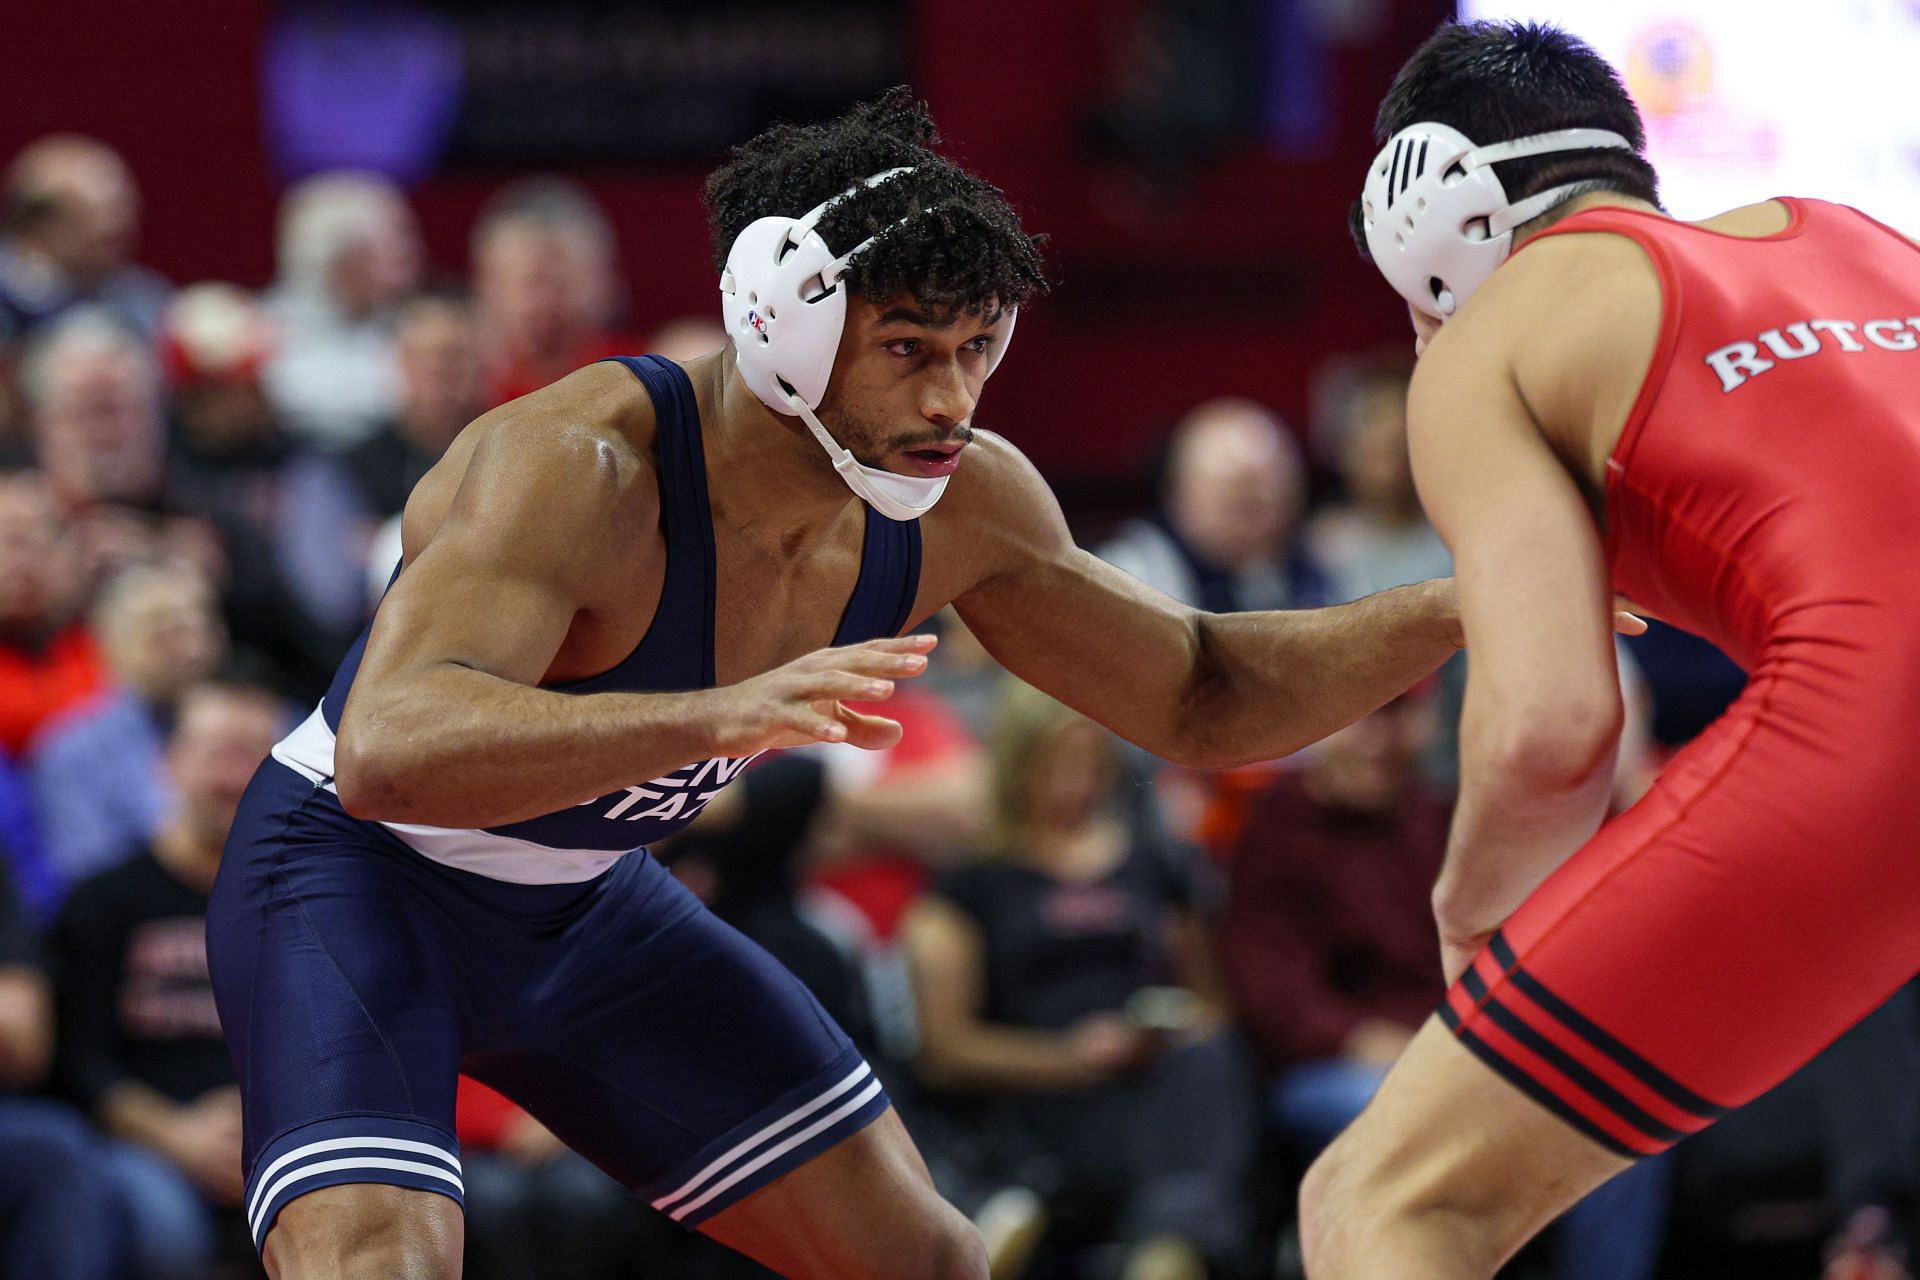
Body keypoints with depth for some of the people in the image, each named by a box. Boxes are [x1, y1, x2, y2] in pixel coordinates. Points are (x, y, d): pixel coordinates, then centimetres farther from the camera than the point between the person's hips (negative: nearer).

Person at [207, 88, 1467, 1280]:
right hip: (357, 881, -7)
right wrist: (720, 716, -62)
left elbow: (1204, 699, 3)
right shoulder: (576, 466, -34)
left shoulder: (963, 504, -12)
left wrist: (1454, 611, -13)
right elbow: (388, 751, -49)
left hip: (585, 904, 7)